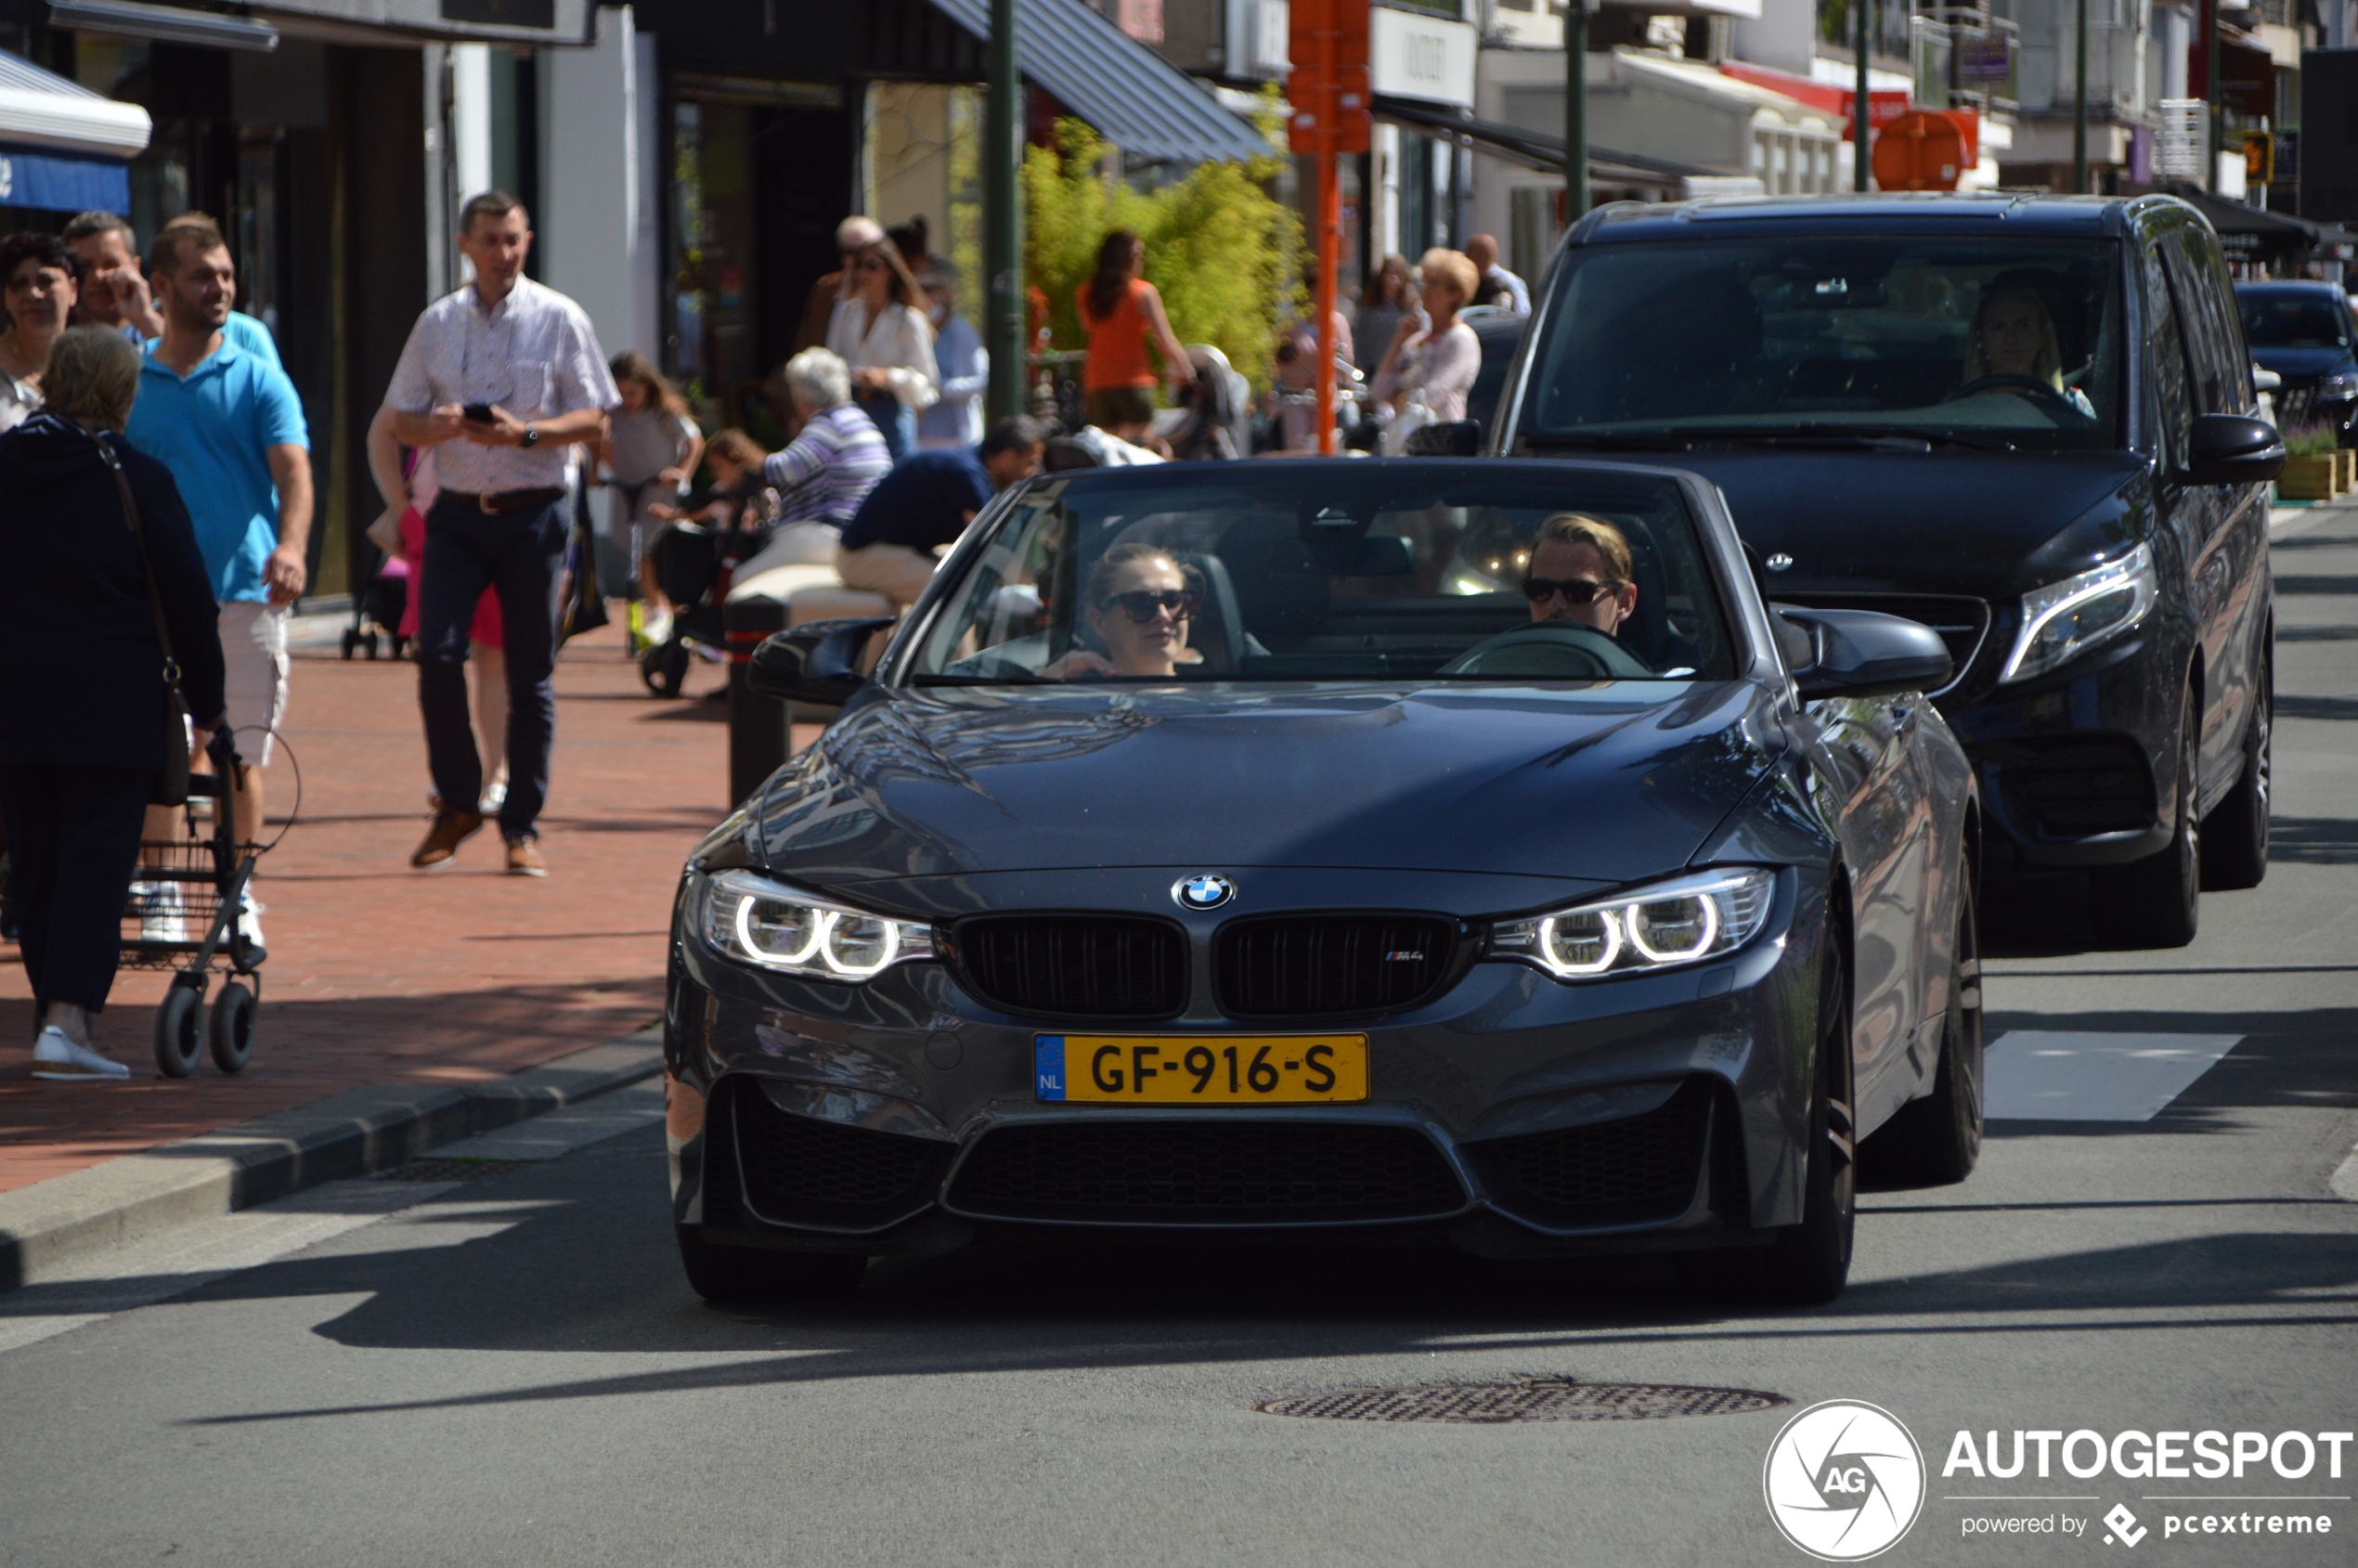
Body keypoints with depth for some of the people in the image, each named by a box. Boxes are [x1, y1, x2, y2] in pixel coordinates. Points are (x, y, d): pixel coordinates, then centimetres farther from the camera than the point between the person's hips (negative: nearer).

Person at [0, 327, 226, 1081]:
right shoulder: (137, 479, -7)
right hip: (113, 701, -4)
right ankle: (68, 1020, -13)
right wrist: (205, 699, 6)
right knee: (96, 861, -3)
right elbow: (186, 596, -4)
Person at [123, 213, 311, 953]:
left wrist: (289, 546, -26)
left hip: (243, 589, -1)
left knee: (241, 752, 0)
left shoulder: (258, 380, 5)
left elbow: (292, 469, -8)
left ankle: (238, 898, 7)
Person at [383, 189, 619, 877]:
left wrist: (524, 433, -18)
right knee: (437, 652, -12)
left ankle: (523, 825, 10)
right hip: (458, 511, 2)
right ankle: (458, 802, 6)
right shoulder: (438, 323, 9)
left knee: (530, 670, 1)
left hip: (533, 511, -2)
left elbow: (593, 421, -1)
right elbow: (401, 420, 12)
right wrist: (437, 427, -11)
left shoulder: (559, 320, 1)